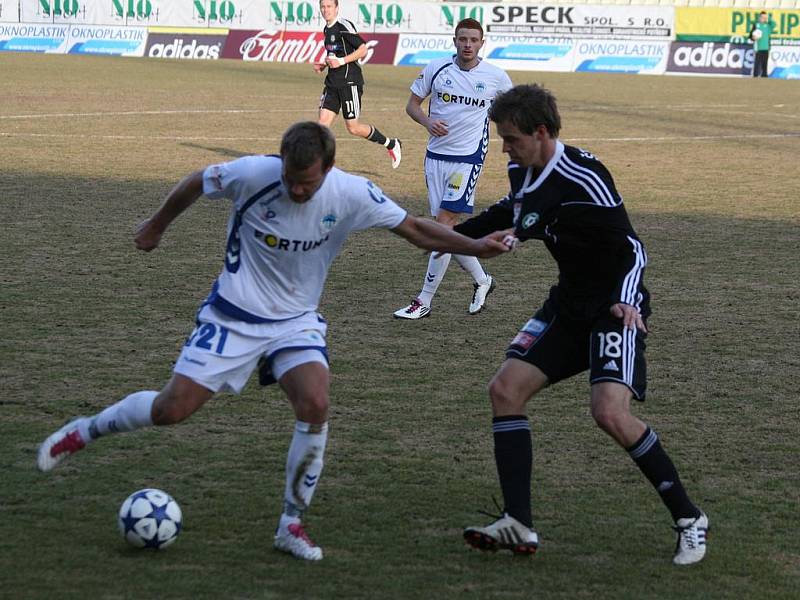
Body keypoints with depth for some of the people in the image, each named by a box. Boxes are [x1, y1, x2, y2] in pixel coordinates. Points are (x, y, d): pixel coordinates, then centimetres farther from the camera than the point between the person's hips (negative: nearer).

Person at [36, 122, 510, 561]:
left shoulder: (351, 194, -17)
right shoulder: (252, 174, -22)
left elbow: (416, 229, -7)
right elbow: (196, 183, -1)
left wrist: (475, 246, -19)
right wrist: (157, 227, 13)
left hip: (297, 321, 2)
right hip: (234, 315, -2)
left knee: (315, 406, -22)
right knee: (171, 410, -6)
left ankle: (292, 526, -6)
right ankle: (84, 431, 23)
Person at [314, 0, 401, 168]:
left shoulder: (344, 26, -13)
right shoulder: (327, 29, 14)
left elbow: (363, 50, -14)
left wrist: (341, 61, -20)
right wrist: (323, 65, 10)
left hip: (350, 83, -8)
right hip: (332, 83, 8)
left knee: (353, 128, -2)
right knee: (323, 124, -3)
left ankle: (392, 144, 17)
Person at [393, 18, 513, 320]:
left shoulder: (496, 77, -2)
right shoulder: (436, 69, 1)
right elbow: (412, 104, 8)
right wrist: (428, 122, -11)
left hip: (469, 157, -4)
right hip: (437, 155, 4)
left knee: (444, 222, -13)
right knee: (448, 227, 7)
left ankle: (424, 301, -10)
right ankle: (482, 281, 29)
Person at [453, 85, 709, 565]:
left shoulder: (583, 179, -23)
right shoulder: (523, 173, 3)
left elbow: (630, 247, -21)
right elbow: (513, 211, 26)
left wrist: (625, 301, -35)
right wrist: (453, 234, 28)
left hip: (615, 307, -9)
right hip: (570, 304, 9)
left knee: (611, 413, -23)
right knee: (506, 389, -3)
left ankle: (690, 519, -6)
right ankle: (519, 527, -2)